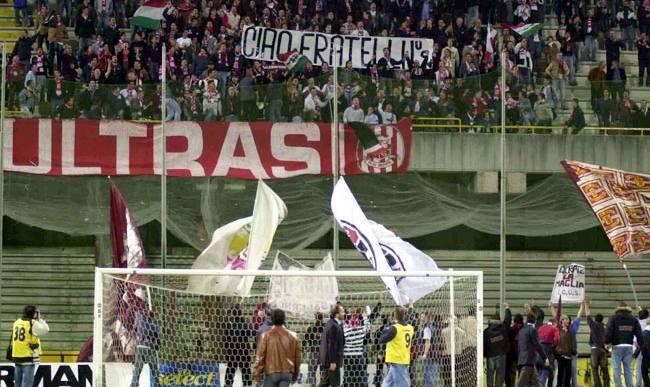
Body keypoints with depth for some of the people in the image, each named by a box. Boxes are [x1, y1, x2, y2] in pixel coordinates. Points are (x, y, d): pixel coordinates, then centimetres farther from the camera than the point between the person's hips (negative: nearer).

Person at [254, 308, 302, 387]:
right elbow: (298, 357, 7)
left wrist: (257, 378, -2)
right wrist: (295, 376, 20)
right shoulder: (292, 336, 1)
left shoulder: (266, 336, -6)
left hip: (271, 373, -1)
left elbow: (260, 357, -7)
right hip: (287, 373, 1)